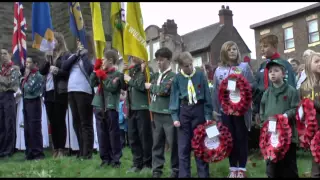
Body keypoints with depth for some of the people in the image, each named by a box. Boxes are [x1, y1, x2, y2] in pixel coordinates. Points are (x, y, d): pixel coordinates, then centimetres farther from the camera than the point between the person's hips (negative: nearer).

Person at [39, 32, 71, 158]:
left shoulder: (66, 55, -2)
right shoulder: (49, 56, 18)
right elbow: (41, 71, 11)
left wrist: (58, 71, -22)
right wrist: (47, 61, -4)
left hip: (60, 93, -6)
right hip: (48, 92, 6)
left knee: (60, 121, -4)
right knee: (52, 122, 7)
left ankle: (61, 149, 0)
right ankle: (55, 149, 12)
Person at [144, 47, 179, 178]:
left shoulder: (173, 76, -4)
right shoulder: (155, 76, 15)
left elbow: (163, 90, -17)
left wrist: (151, 86, -3)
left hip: (169, 114, -5)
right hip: (156, 113, 6)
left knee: (173, 143, 0)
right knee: (157, 143, 8)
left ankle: (176, 170, 9)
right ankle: (156, 170, 14)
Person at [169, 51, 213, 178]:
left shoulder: (200, 75, -2)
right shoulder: (177, 79, 1)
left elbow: (207, 96, 0)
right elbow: (174, 98, 4)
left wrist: (208, 115, -3)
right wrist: (175, 117, -4)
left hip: (199, 110, -1)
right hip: (184, 112, 1)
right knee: (183, 147, 5)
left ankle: (203, 174, 16)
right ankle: (184, 175, 13)